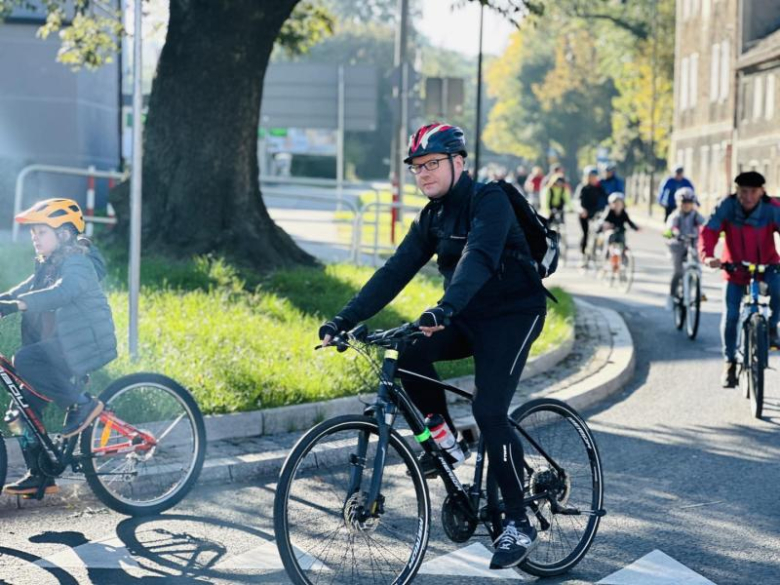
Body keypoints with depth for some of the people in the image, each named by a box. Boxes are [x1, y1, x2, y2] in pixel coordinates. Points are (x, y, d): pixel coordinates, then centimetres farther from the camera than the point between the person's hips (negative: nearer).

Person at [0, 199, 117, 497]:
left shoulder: (77, 263, -13)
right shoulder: (49, 266, 17)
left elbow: (61, 292, -32)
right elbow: (25, 290, 11)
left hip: (84, 343, -9)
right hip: (61, 344, 9)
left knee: (24, 361, -28)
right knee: (26, 404, 2)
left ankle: (82, 403, -15)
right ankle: (40, 475, 10)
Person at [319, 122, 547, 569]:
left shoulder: (489, 201, -18)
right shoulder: (432, 218, 5)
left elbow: (479, 257, -36)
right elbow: (395, 272, 0)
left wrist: (445, 309, -52)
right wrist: (345, 319, -11)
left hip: (512, 315, -7)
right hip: (467, 318, 7)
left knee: (489, 412, -19)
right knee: (407, 353, -19)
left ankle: (519, 524, -6)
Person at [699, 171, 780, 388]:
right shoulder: (727, 206, -18)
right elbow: (709, 231, -25)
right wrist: (707, 256, -44)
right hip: (736, 267, 1)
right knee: (730, 315, -5)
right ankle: (730, 362, 16)